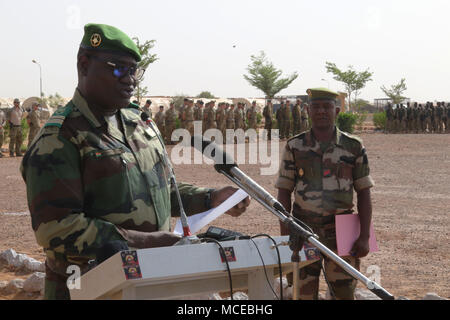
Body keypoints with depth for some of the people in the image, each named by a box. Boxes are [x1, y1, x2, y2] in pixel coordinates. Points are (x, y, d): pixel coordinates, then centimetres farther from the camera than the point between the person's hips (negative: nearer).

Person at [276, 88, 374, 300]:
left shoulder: (354, 147, 2)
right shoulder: (294, 147, 3)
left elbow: (364, 194, 3)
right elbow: (283, 193, 4)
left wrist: (364, 237, -5)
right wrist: (285, 237, -2)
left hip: (341, 234, 0)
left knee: (344, 293, 0)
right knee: (305, 293, 4)